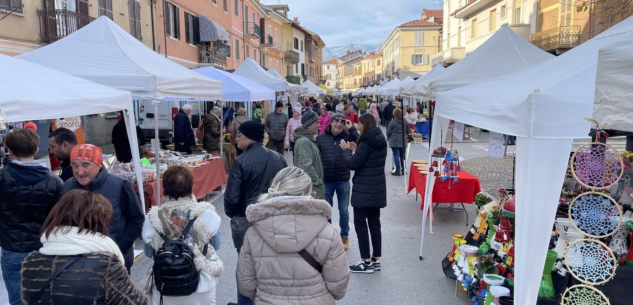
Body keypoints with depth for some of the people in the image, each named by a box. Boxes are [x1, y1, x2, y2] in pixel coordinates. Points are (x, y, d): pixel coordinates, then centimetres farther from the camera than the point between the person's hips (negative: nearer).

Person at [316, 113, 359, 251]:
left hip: (343, 180, 0)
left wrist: (352, 128, -15)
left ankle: (344, 236, 28)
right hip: (326, 180, 0)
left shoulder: (348, 136, -1)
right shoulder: (321, 138, -2)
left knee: (344, 211, 11)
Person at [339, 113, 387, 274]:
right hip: (377, 189, 9)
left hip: (364, 190, -9)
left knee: (360, 223, -1)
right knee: (374, 223, 13)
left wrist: (346, 150, -1)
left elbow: (353, 164, -16)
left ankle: (366, 262, 3)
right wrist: (356, 150, 11)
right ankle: (376, 260, 21)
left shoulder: (366, 143, -18)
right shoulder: (381, 141, 9)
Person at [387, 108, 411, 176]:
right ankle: (403, 170, 17)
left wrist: (388, 138, 14)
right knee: (402, 156, 12)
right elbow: (408, 131, 8)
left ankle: (398, 171, -1)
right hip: (403, 141, 4)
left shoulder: (392, 122, -12)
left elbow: (388, 132, -5)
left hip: (394, 141, -4)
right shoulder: (405, 121, 1)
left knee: (396, 156, -1)